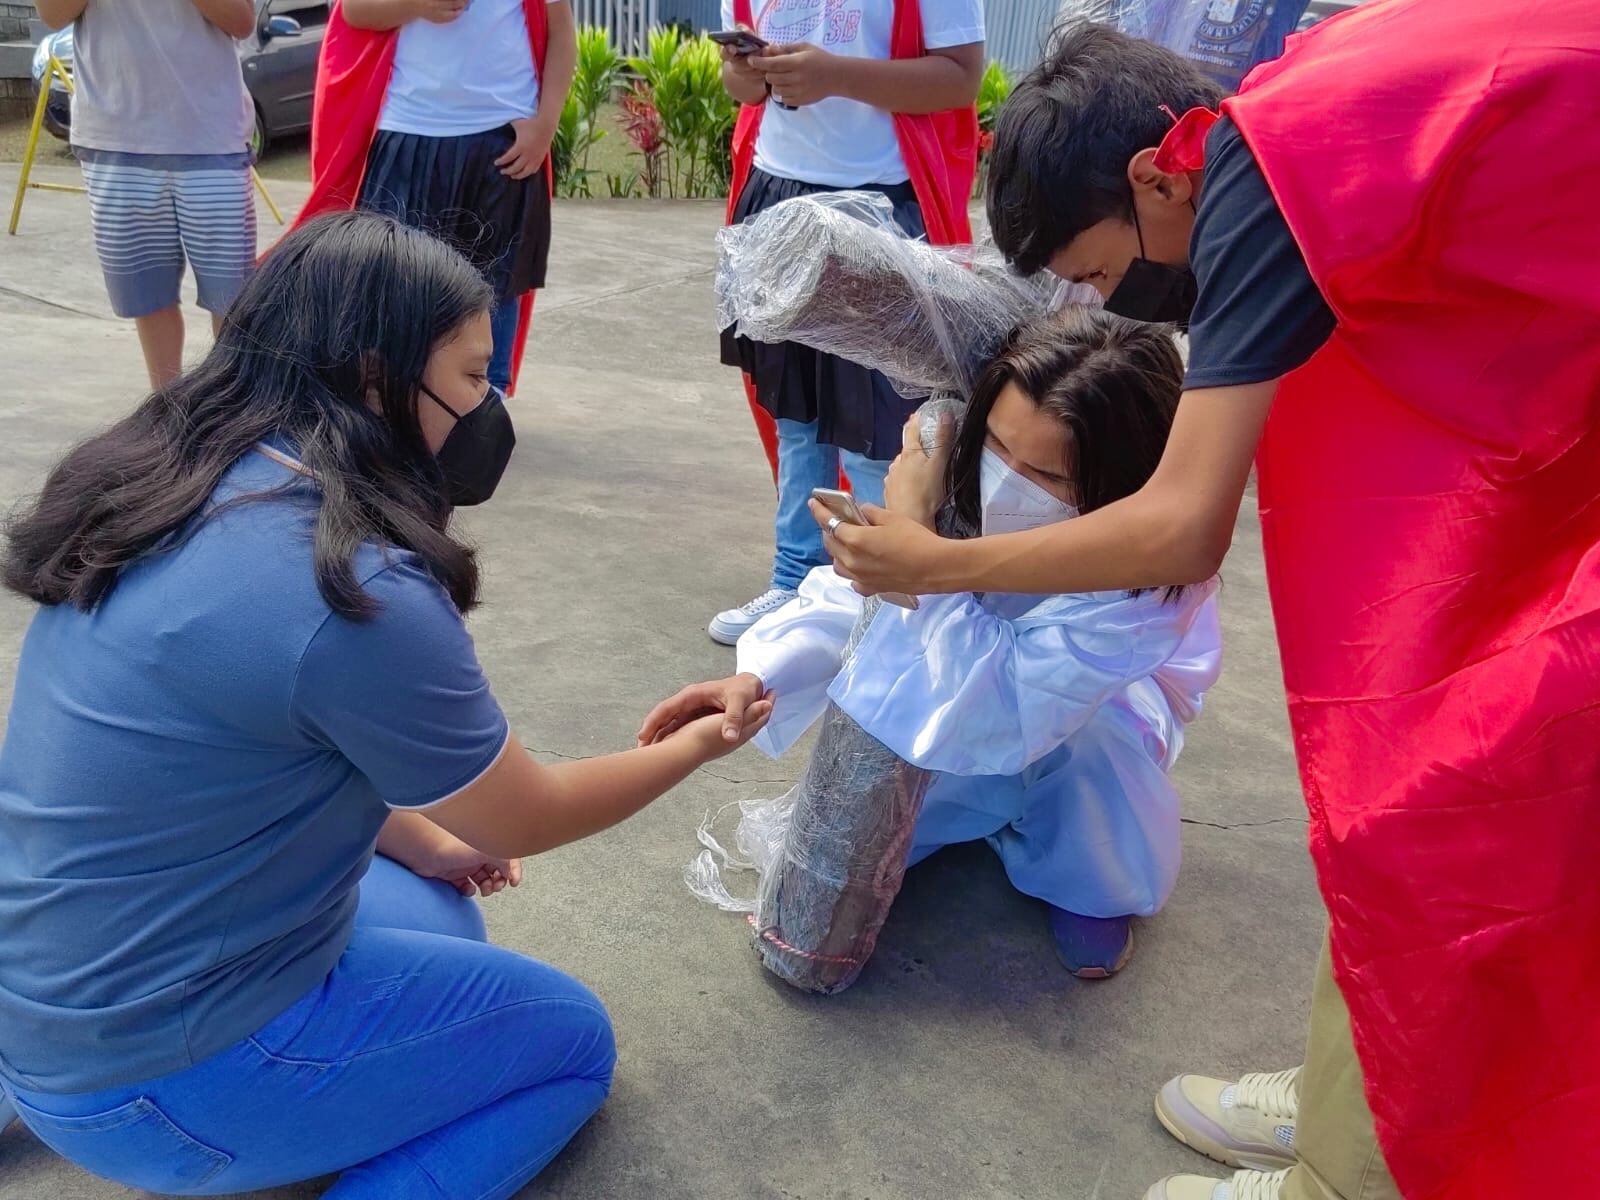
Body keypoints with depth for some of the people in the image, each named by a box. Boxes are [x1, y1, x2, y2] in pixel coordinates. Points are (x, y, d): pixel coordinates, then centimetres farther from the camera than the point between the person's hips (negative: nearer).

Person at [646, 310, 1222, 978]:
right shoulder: (970, 480, -28)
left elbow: (1002, 703, -47)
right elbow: (863, 586, -20)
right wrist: (757, 677, -37)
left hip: (1111, 703, -2)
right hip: (986, 669, 3)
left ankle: (1084, 884, -4)